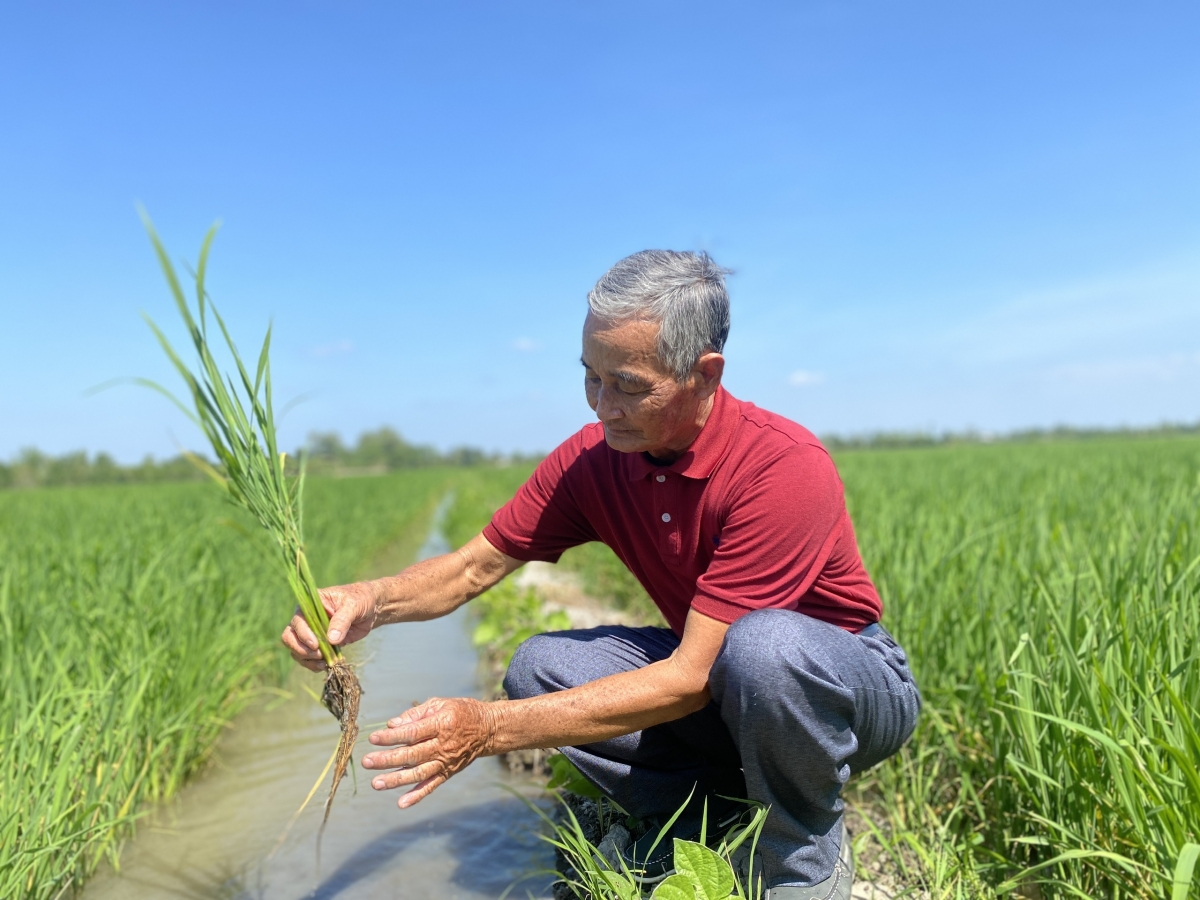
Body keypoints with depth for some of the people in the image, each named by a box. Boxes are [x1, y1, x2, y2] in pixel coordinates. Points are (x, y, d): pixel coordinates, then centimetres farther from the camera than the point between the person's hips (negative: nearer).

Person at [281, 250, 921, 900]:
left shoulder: (784, 468, -31)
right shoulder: (590, 459, -12)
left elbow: (690, 679, -33)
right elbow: (476, 566, -4)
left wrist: (490, 729, -36)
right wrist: (374, 600, -26)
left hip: (854, 682, -5)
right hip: (717, 674, 5)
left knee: (765, 645, -39)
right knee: (540, 666, -14)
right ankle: (716, 821, 0)